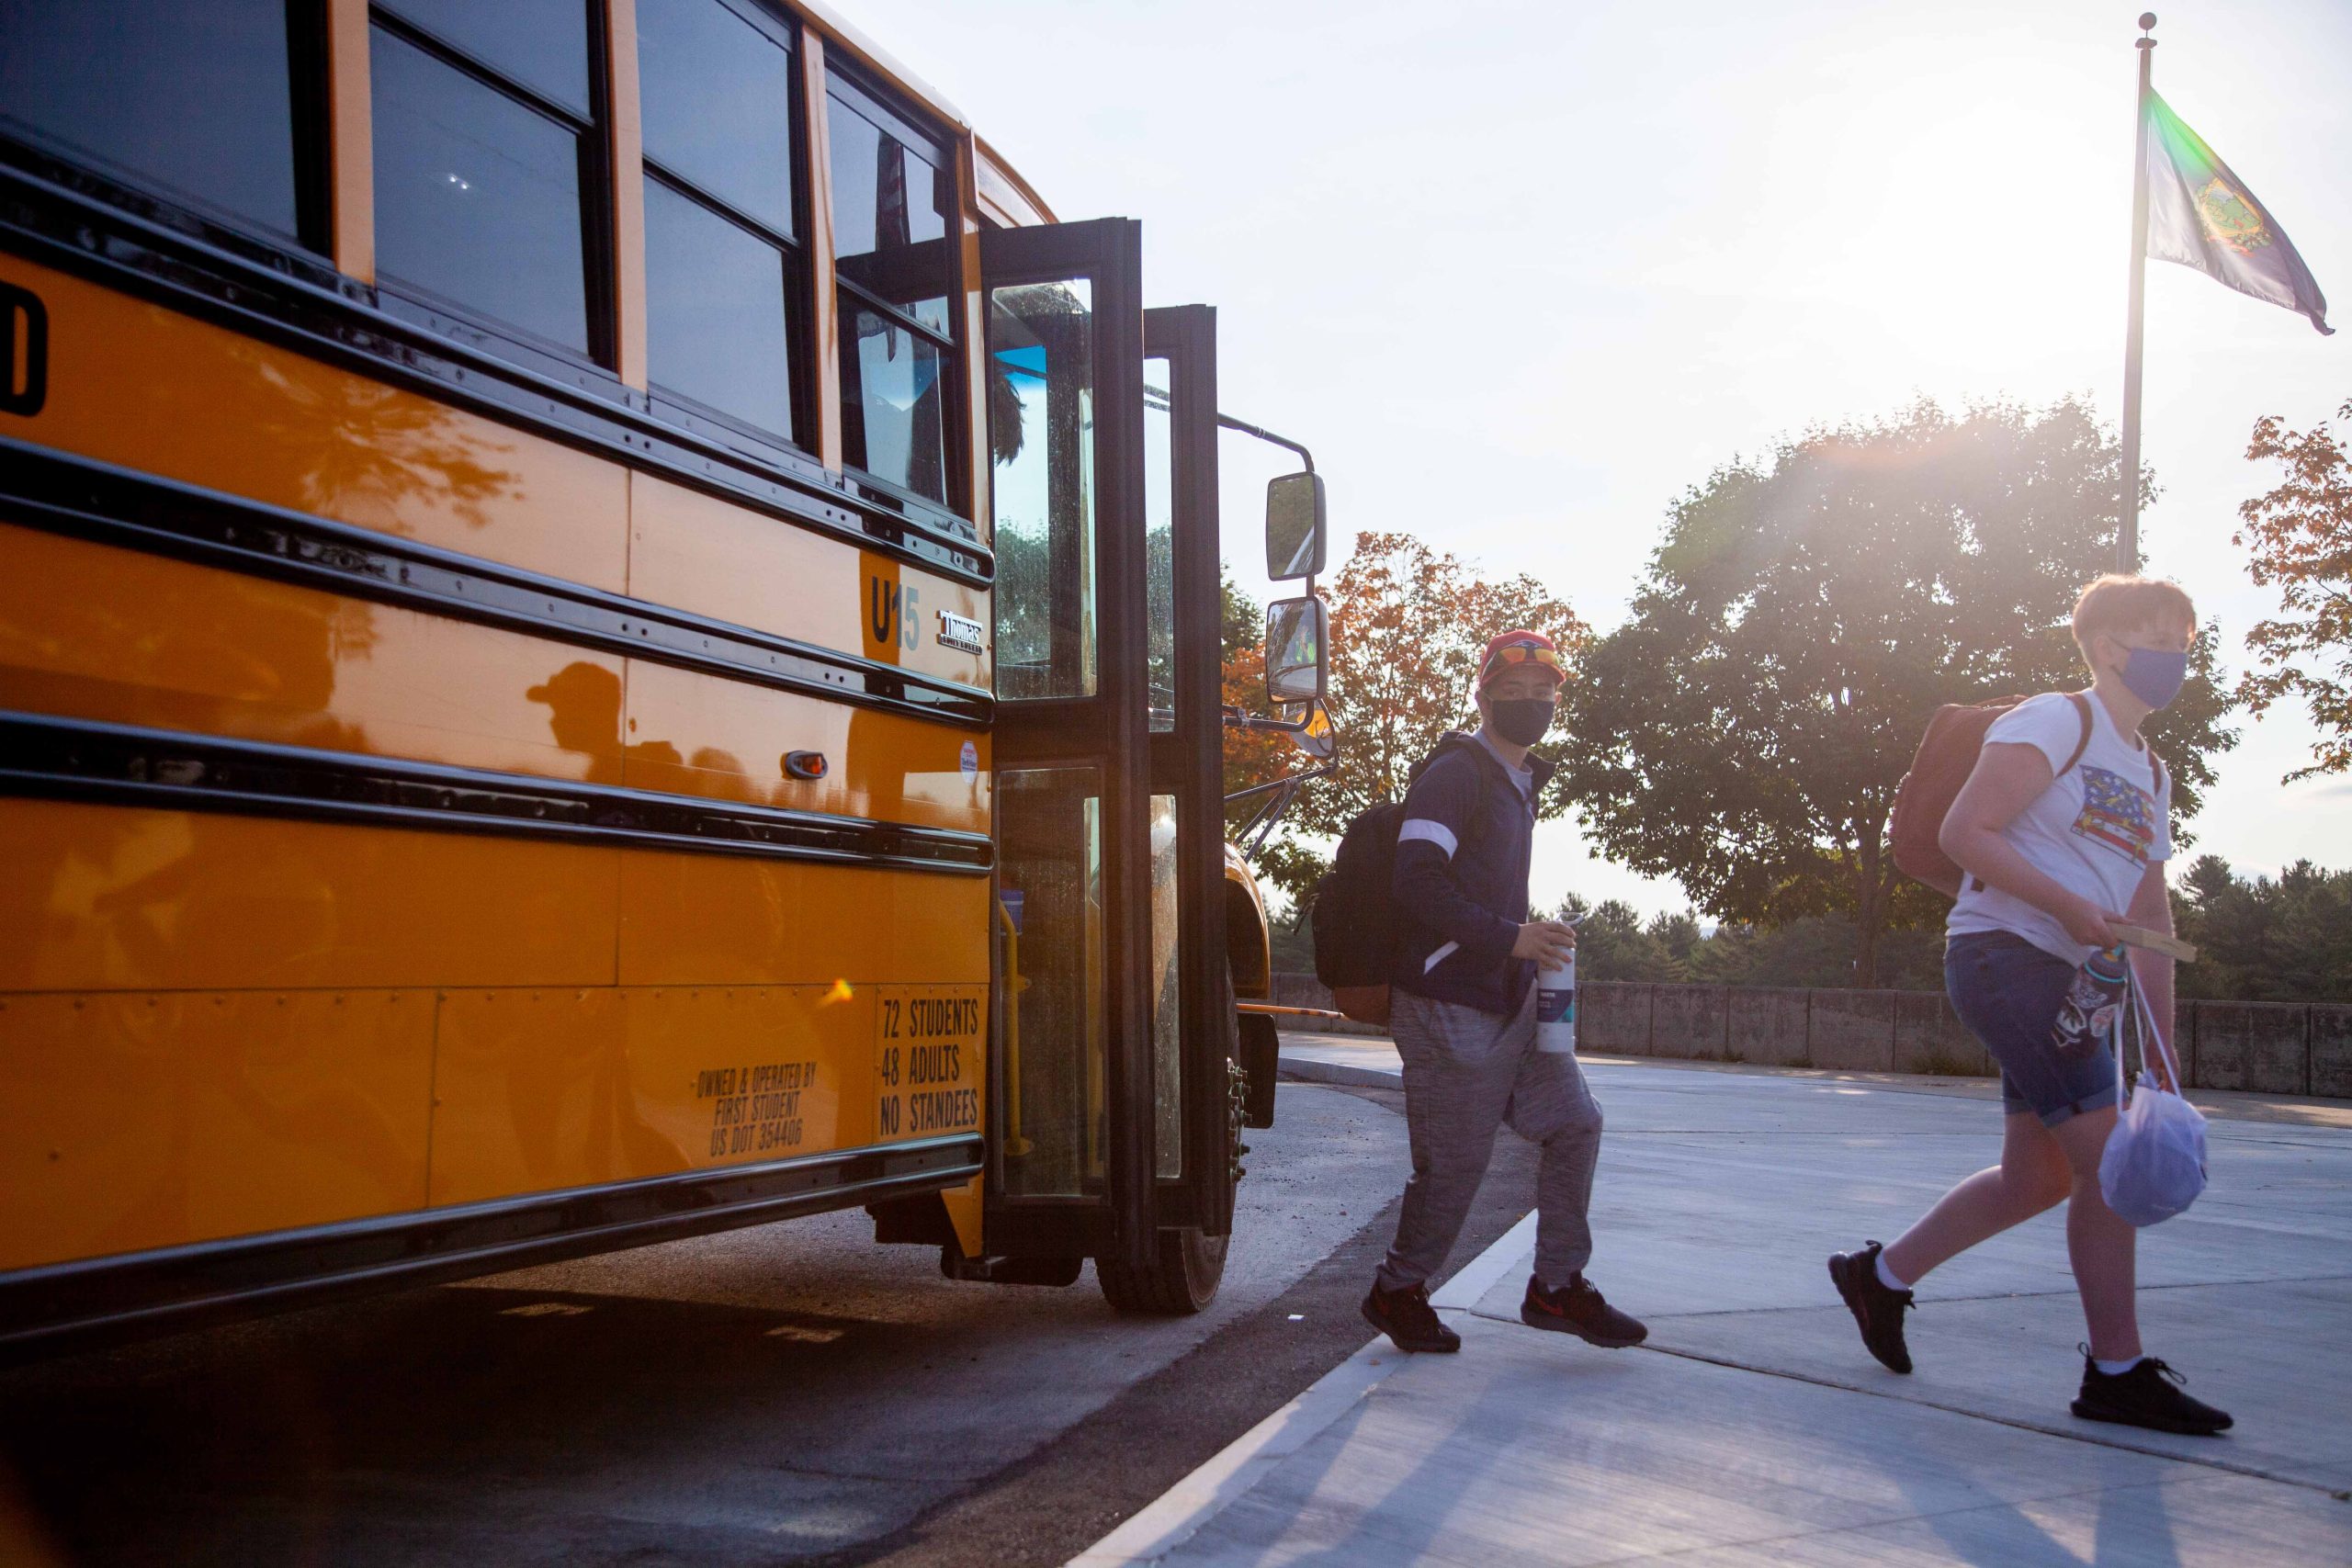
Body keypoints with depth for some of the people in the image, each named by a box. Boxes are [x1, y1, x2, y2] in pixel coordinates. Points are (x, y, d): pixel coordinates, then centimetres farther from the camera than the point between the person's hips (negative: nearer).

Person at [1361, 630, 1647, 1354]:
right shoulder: (1455, 774, -13)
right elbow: (1416, 884, -23)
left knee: (1575, 1125, 8)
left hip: (1511, 1000, 9)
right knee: (1455, 1165, -1)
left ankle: (1557, 1286, 18)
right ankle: (1398, 1293, 19)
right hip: (1449, 1008, -9)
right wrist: (1510, 938, -24)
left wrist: (1532, 944, 13)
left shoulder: (1520, 782, 16)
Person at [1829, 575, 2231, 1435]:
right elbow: (1962, 831, -15)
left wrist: (2162, 1045, 13)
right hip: (2004, 952, -9)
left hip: (2065, 979, 9)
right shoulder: (2054, 721, -6)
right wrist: (2069, 906, -22)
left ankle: (1882, 1274, 26)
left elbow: (2149, 913, 20)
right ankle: (2117, 1371, -1)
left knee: (2038, 1175, 10)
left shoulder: (2151, 774, 21)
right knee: (2106, 1157, -11)